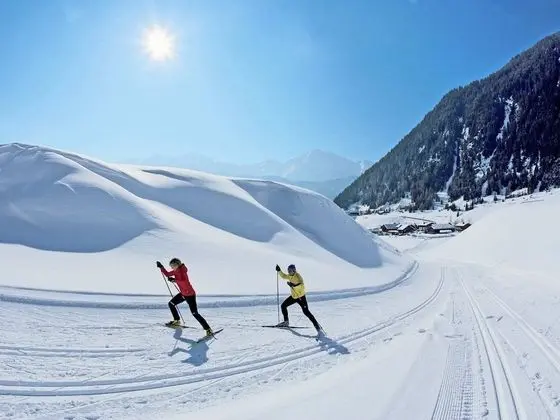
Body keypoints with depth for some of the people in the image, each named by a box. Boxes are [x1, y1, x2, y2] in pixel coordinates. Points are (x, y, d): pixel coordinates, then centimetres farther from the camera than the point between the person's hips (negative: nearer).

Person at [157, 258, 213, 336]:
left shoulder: (182, 271, -21)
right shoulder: (176, 271, 4)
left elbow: (185, 282, -34)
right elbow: (167, 274, 16)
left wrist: (174, 280, -31)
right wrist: (161, 267, 5)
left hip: (190, 294, -9)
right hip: (183, 294, 9)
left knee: (195, 313, -12)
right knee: (171, 304, 15)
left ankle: (208, 330, -8)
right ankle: (177, 321, 34)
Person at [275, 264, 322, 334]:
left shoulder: (298, 276, -22)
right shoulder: (290, 276, 3)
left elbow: (302, 285, -36)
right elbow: (284, 276, 24)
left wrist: (294, 285, -48)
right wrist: (279, 270, 10)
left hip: (301, 296, -8)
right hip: (293, 296, 8)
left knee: (306, 312, -12)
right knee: (283, 306, 8)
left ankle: (317, 326, -7)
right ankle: (286, 322, 24)